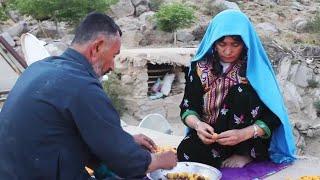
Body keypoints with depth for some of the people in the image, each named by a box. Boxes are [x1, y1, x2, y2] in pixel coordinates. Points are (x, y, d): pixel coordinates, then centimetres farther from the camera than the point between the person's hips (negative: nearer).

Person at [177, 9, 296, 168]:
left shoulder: (255, 68, -10)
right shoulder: (200, 66, -4)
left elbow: (272, 117, -13)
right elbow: (187, 108, -2)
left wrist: (244, 134, -31)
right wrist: (197, 124, -25)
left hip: (249, 143, 0)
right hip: (209, 134, 1)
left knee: (240, 92, -27)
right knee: (185, 153, -30)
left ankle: (245, 154, -11)